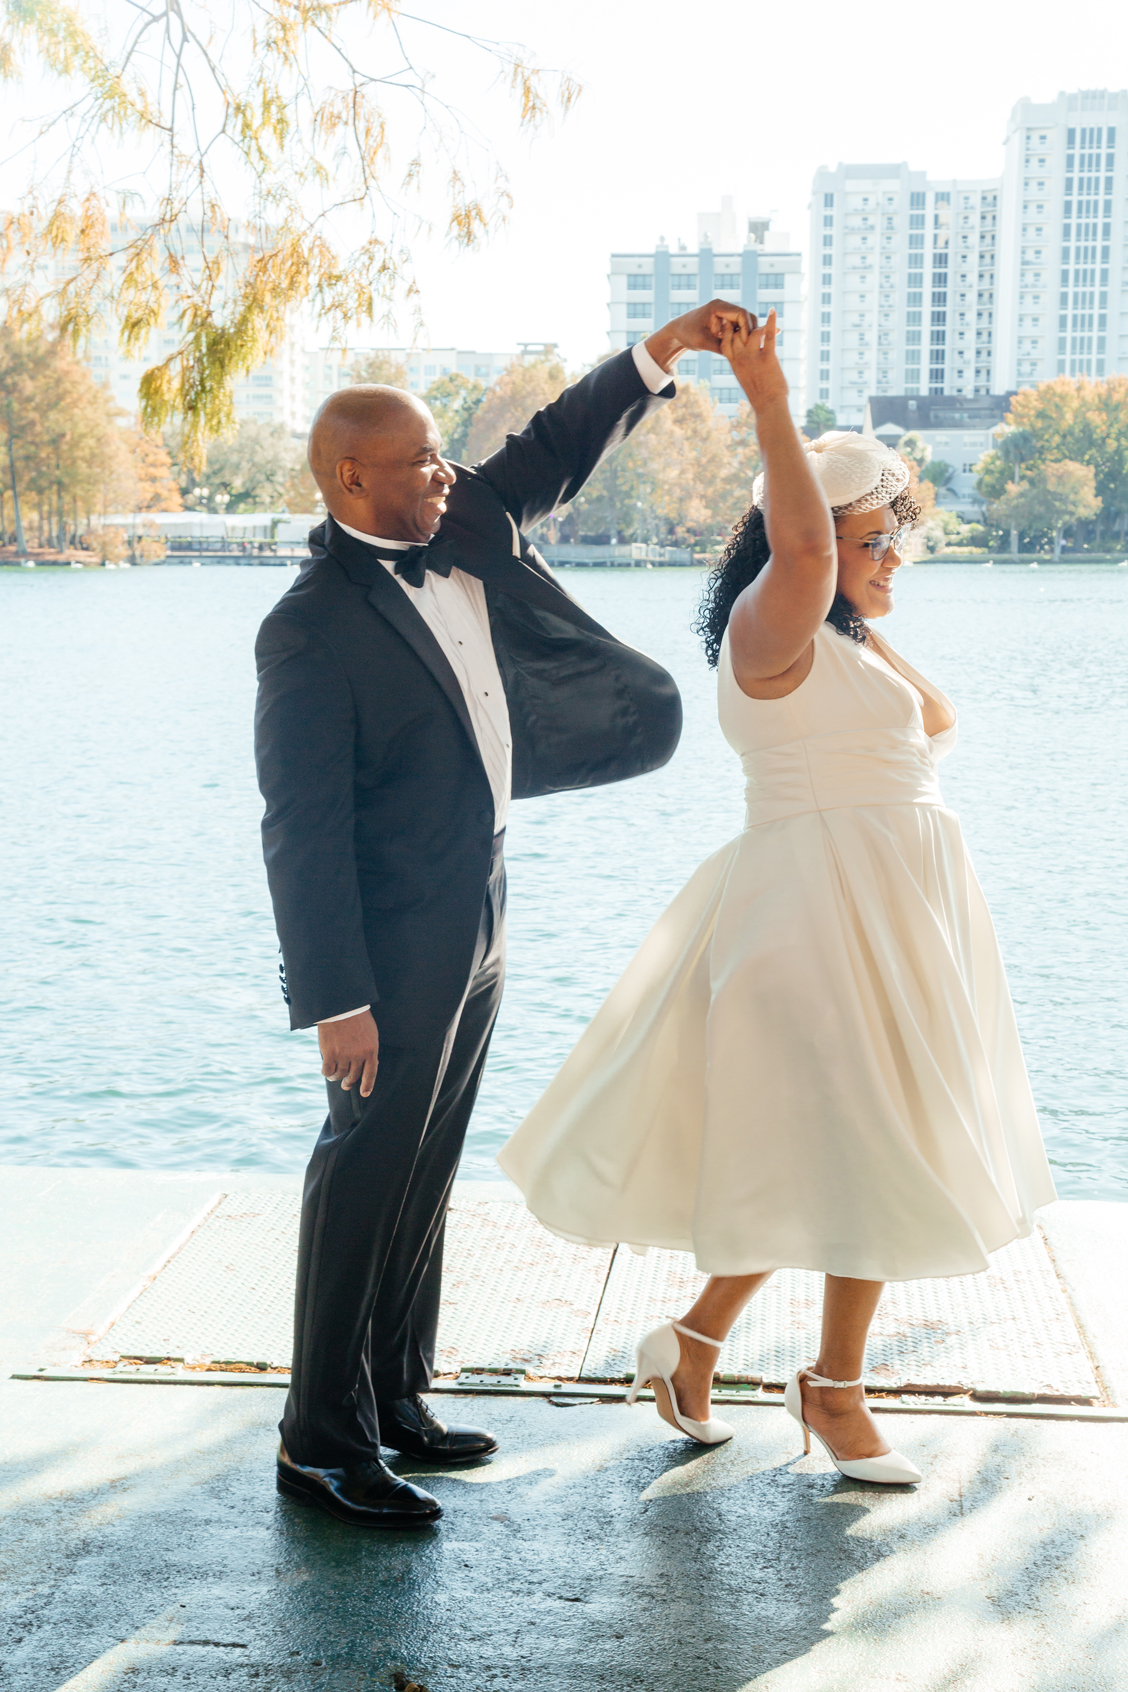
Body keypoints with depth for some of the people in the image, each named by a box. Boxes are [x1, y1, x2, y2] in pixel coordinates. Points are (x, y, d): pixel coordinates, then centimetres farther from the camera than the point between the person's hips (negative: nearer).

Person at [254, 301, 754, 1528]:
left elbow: (551, 452, 19)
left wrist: (665, 348, 13)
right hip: (393, 946, -9)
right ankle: (321, 1444, 12)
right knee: (366, 1178, 0)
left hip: (473, 921, 9)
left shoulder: (458, 533, 4)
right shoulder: (312, 628, -20)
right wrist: (337, 1002, -23)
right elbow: (303, 829, -21)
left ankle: (395, 1395, 30)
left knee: (426, 1171, 16)